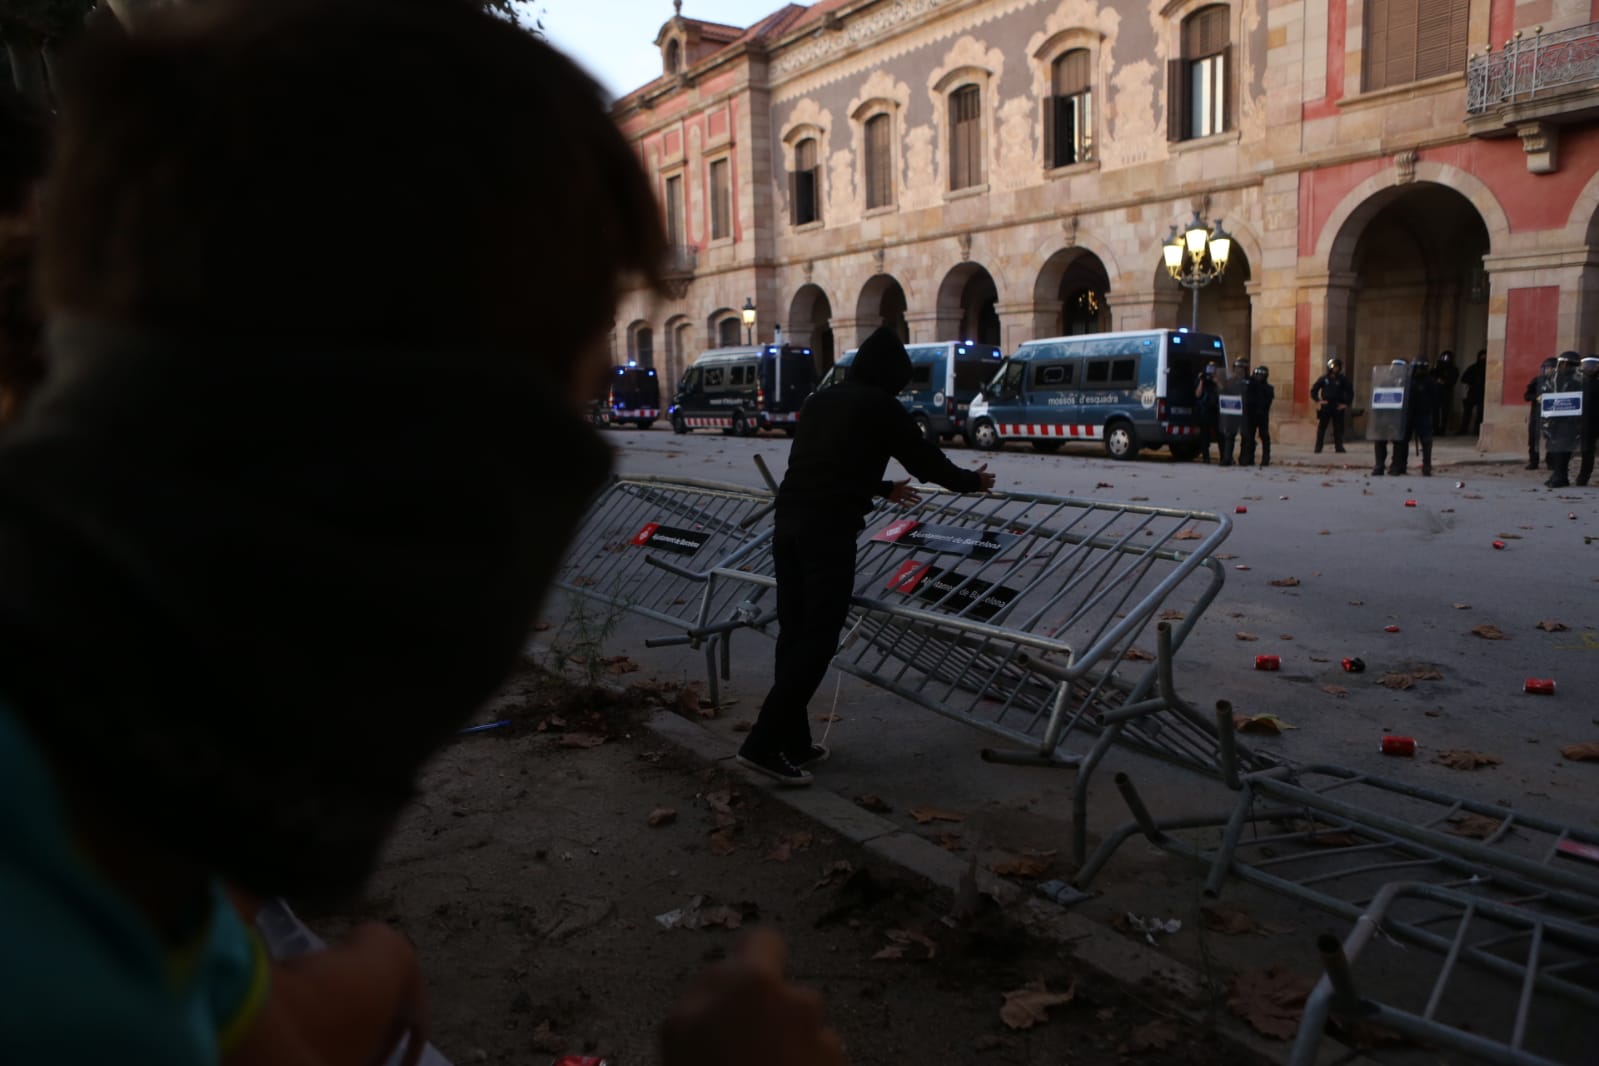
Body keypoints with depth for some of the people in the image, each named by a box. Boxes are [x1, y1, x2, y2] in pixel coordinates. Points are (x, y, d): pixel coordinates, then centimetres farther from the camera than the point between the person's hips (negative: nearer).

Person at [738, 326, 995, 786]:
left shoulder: (821, 400, 21)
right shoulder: (882, 407, 1)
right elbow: (927, 462, 8)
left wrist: (883, 489, 45)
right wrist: (974, 480, 27)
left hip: (788, 523, 7)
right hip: (829, 532, -7)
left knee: (793, 634, 12)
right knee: (817, 640, -1)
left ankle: (793, 743, 20)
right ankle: (763, 745, -3)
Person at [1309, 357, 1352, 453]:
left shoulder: (1342, 379, 5)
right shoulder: (1324, 378, 4)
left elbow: (1350, 392, 9)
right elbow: (1313, 390, 8)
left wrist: (1346, 404, 1)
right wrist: (1317, 400, -2)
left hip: (1338, 407, 1)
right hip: (1325, 407, -1)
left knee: (1338, 428, 0)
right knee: (1321, 427, 0)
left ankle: (1339, 447, 3)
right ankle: (1318, 447, 3)